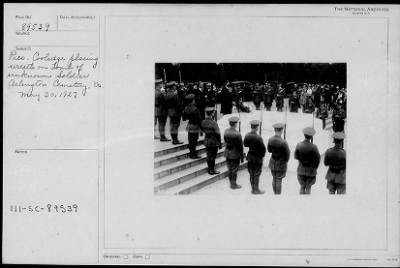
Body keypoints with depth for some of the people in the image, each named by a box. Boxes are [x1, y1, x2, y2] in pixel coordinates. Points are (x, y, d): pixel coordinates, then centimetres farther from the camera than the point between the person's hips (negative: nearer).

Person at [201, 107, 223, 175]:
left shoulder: (203, 122, -3)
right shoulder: (214, 123, -22)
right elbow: (218, 134, -18)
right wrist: (220, 143, -10)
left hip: (207, 142, 6)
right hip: (214, 142, -6)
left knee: (209, 156, 15)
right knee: (212, 156, 3)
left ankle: (210, 169, 24)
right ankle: (212, 170, 10)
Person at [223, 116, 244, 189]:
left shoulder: (226, 132, -6)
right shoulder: (237, 134, -23)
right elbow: (240, 146, -17)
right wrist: (242, 157, -8)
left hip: (228, 154, 6)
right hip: (235, 154, -6)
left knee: (230, 170, 16)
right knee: (234, 170, 7)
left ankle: (231, 183, 28)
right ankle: (234, 185, 17)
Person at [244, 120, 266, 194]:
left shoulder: (247, 136, -7)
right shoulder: (258, 138, -24)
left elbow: (245, 144, 7)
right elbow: (263, 148, -18)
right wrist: (262, 156, -2)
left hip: (250, 157, 6)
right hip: (258, 158, -6)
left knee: (251, 174, 16)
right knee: (257, 175, 7)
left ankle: (253, 189, 26)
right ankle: (256, 190, 16)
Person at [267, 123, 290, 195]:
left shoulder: (270, 140, -10)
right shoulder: (283, 142, -26)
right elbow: (287, 154, -14)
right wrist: (285, 160, 6)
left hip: (273, 162, 5)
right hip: (281, 164, -5)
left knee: (274, 179, 20)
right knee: (279, 181, 5)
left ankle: (275, 194, 33)